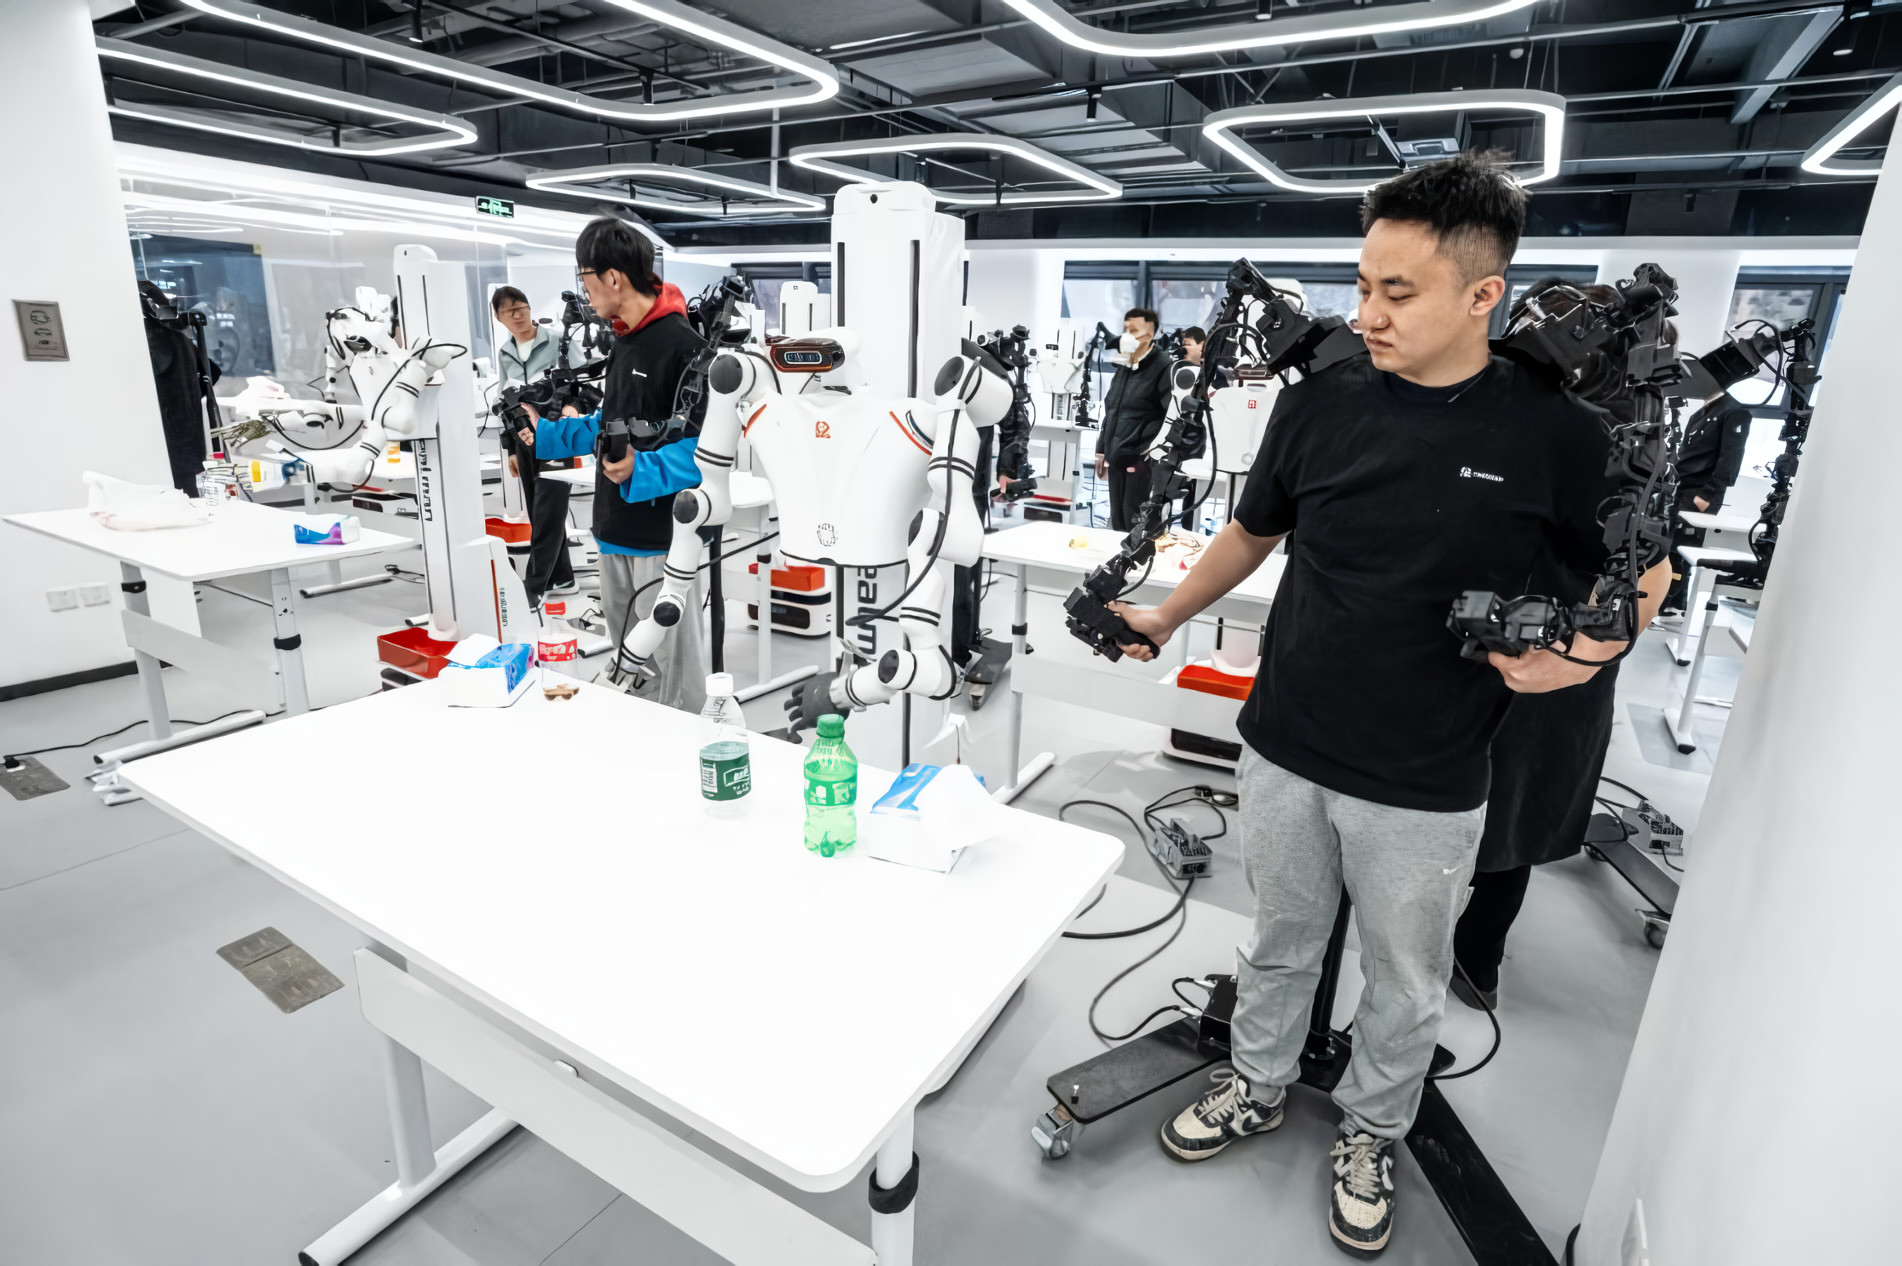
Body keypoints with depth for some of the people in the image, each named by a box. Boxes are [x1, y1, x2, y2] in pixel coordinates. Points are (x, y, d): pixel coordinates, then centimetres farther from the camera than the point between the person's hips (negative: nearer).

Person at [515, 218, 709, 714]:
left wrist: (642, 469, -32)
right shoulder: (624, 342, 17)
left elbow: (706, 441, -20)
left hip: (664, 534, -10)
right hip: (615, 530, 10)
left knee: (674, 663, -3)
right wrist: (548, 434, 27)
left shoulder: (680, 343, -14)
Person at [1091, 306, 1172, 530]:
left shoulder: (1163, 367, -9)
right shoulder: (1123, 367, 17)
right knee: (1117, 522, 14)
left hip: (1142, 461, -8)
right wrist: (1102, 450, 21)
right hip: (1117, 459, 8)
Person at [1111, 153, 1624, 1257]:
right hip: (1286, 751, 2)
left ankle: (1370, 1134, 45)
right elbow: (1254, 532, 10)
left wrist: (1584, 652, -17)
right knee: (1281, 941, 22)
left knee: (1406, 982, 19)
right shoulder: (1321, 401, -4)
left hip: (1425, 783, -1)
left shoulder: (1559, 435, -10)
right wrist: (1168, 617, 9)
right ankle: (1259, 1086, 47)